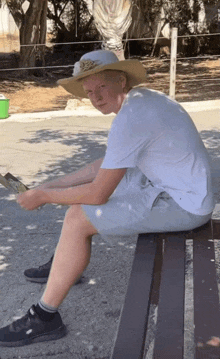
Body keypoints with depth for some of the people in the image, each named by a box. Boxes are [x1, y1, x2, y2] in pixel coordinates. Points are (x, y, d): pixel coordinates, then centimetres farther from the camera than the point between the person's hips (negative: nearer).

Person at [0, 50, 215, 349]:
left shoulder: (130, 120, -25)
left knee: (77, 219, -12)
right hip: (174, 186, 10)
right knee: (85, 181, 20)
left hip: (181, 205, -10)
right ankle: (66, 263, 34)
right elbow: (106, 164, 13)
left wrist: (44, 196, -7)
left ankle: (45, 318, 1)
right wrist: (50, 185, 9)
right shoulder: (141, 98, 6)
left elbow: (98, 194, -22)